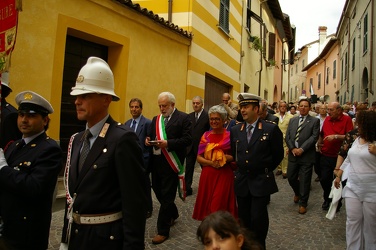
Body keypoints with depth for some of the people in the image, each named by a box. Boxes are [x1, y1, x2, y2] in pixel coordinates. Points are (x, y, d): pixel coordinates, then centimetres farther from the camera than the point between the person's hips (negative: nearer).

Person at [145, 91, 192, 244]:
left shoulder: (183, 118, -6)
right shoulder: (156, 119, 14)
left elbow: (187, 139, -14)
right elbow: (151, 136, 15)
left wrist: (168, 143, -23)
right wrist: (148, 140, -8)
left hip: (171, 162, -6)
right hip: (156, 161, 6)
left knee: (167, 195, 1)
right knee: (158, 191, 15)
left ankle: (163, 230, 14)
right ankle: (173, 214, 42)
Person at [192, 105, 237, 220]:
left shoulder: (230, 136, -2)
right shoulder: (205, 136, 6)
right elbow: (199, 157, 4)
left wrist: (227, 158, -18)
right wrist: (211, 162, -12)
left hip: (224, 175, -3)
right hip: (207, 175, 3)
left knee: (220, 206, -2)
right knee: (207, 205, 9)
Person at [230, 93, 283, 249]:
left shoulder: (271, 129, -9)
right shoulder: (235, 130, 3)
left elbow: (278, 155, 0)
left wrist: (265, 170, 7)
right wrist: (241, 169, 11)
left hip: (261, 181, -4)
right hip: (241, 181, 4)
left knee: (258, 218, -3)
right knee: (243, 218, 12)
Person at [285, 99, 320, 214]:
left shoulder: (314, 121, -1)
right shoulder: (292, 120, 12)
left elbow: (314, 137, -11)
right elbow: (287, 136, 6)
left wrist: (302, 149, -17)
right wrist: (292, 148, -9)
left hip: (306, 156, -4)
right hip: (293, 154, 4)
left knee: (304, 181, 3)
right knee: (291, 177, 11)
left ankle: (303, 203, 19)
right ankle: (297, 193, 41)